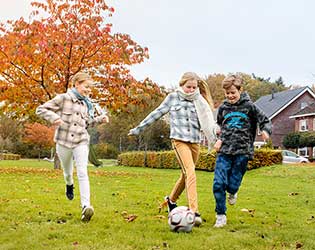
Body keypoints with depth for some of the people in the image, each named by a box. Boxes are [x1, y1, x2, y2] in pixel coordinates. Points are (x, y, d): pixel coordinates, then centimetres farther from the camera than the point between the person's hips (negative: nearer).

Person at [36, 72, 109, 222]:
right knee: (68, 172, 16)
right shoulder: (63, 98, -7)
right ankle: (69, 185, 54)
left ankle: (86, 206, -24)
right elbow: (40, 109, -6)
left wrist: (99, 119, 8)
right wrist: (53, 117, -24)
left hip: (81, 142, 2)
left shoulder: (86, 104, 10)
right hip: (64, 142, -2)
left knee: (82, 172, -16)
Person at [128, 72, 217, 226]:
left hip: (195, 142, 4)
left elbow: (206, 123, 14)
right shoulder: (173, 98, 5)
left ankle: (171, 200, 40)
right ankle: (194, 212, -24)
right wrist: (139, 128, 10)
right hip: (179, 140, -4)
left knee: (186, 175, 15)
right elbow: (157, 113, 9)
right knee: (190, 173, -20)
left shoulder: (199, 102, 11)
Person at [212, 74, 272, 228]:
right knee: (218, 184, -8)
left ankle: (232, 193, 37)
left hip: (242, 152, -3)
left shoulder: (249, 106, 0)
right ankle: (221, 216, 8)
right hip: (224, 152, 3)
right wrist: (220, 139, 10)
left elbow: (265, 121, 3)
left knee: (233, 185, -2)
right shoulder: (223, 108, 10)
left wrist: (265, 131, -18)